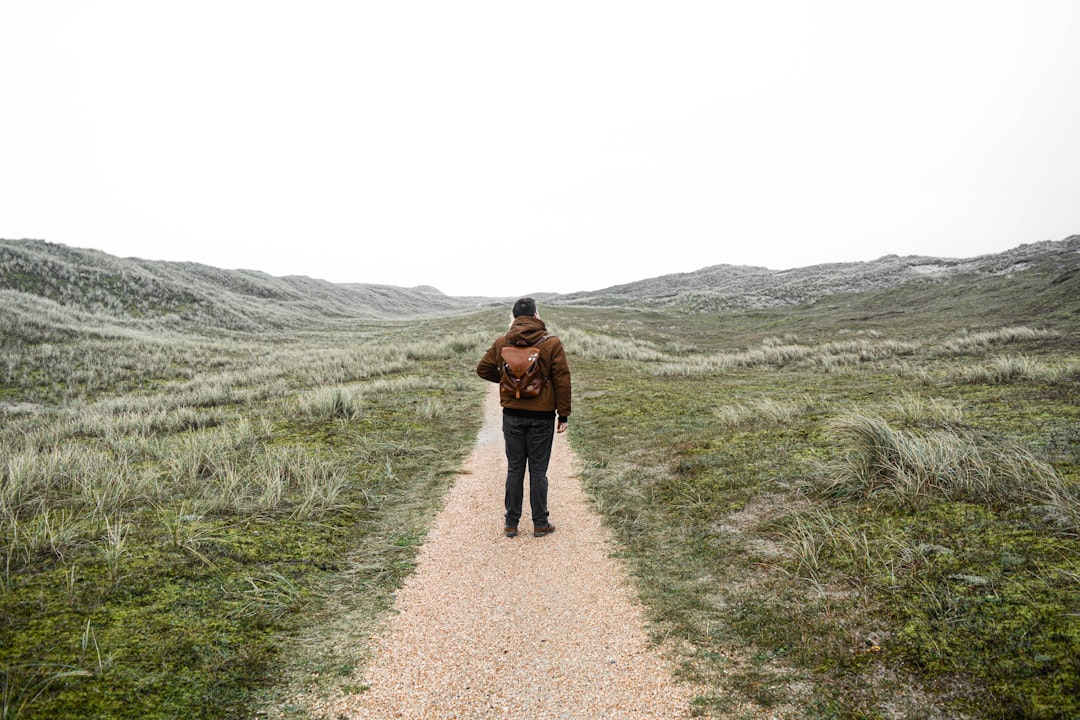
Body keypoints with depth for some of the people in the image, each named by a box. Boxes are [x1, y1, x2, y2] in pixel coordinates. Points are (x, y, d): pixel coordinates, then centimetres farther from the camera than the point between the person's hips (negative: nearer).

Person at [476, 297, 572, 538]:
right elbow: (562, 381, -7)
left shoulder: (501, 343, 1)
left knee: (514, 468, 11)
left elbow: (483, 369, 8)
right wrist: (563, 415, -1)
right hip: (542, 416, -2)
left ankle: (511, 524, 17)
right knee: (538, 470, 6)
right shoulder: (552, 344, -7)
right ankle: (540, 524, 15)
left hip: (512, 415, 2)